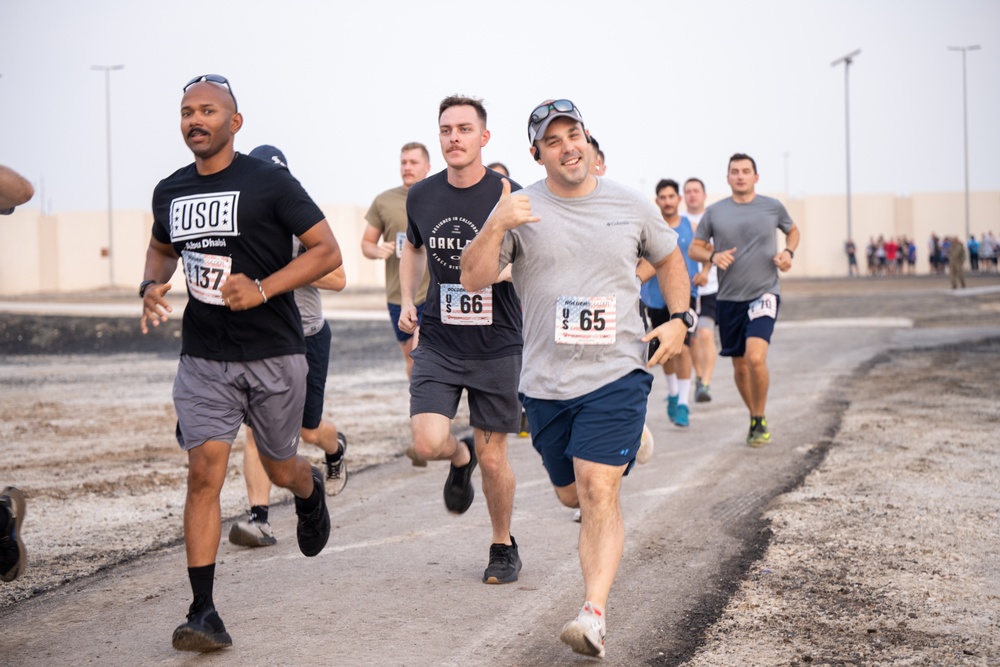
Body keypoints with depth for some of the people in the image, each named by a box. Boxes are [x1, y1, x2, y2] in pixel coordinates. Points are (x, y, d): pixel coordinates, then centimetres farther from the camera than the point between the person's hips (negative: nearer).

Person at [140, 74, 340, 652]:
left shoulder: (270, 182, -9)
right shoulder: (171, 192, 7)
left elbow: (328, 251, -9)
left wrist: (263, 289, -22)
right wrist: (152, 286, 3)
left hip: (275, 354, -3)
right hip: (204, 357, 3)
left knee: (280, 469, 12)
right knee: (205, 471, -10)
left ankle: (311, 491, 51)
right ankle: (204, 613, -8)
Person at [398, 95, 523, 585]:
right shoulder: (422, 196, 2)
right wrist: (407, 300, 9)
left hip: (497, 346, -2)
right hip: (438, 342, 3)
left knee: (493, 459, 5)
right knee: (428, 444, -15)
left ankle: (504, 546, 31)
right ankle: (460, 457, 23)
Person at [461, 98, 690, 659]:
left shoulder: (631, 206, 4)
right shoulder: (522, 209, 0)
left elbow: (669, 258, 21)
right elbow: (473, 279, -9)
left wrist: (680, 319, 6)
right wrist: (496, 227, -26)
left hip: (617, 373, -2)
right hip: (547, 381, 2)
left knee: (598, 491, -16)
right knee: (573, 495, 17)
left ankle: (594, 614, -17)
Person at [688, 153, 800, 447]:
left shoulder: (773, 207, 2)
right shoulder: (715, 212, 3)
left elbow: (793, 230, 21)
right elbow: (694, 248, 9)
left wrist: (788, 252, 0)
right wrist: (712, 256, -11)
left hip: (764, 293, -3)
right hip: (729, 298, 3)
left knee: (755, 357, -21)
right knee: (740, 366, 10)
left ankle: (760, 421, -2)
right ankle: (754, 417, 32)